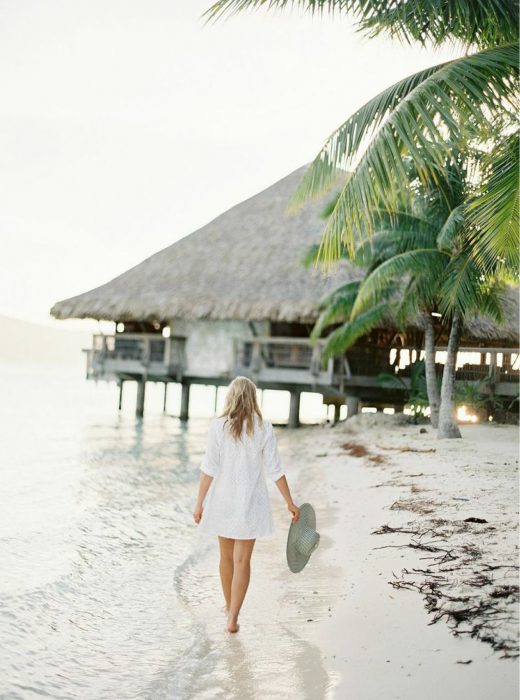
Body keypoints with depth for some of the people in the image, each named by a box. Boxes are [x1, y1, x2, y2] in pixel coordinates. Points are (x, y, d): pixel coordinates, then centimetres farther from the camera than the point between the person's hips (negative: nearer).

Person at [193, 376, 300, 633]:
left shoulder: (218, 426, -7)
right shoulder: (263, 428, -6)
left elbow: (209, 469, -10)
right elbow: (274, 470, -5)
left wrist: (200, 503, -4)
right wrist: (290, 503, 3)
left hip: (223, 499, 1)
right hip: (250, 502, -1)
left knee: (226, 557, 17)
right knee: (242, 560, 4)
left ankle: (229, 607, 36)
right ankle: (233, 618, -1)